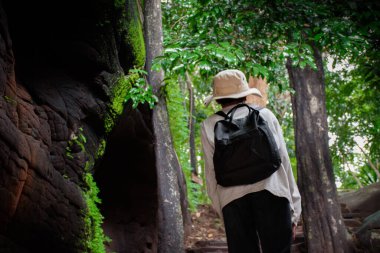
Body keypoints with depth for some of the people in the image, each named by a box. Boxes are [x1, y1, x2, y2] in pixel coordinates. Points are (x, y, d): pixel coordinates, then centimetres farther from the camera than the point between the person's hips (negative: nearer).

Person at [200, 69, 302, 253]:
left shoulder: (209, 126, 12)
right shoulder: (265, 115, 13)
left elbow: (212, 174, 10)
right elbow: (284, 162, 12)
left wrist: (221, 212, 16)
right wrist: (294, 210, 16)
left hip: (233, 201, 0)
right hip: (271, 195, 0)